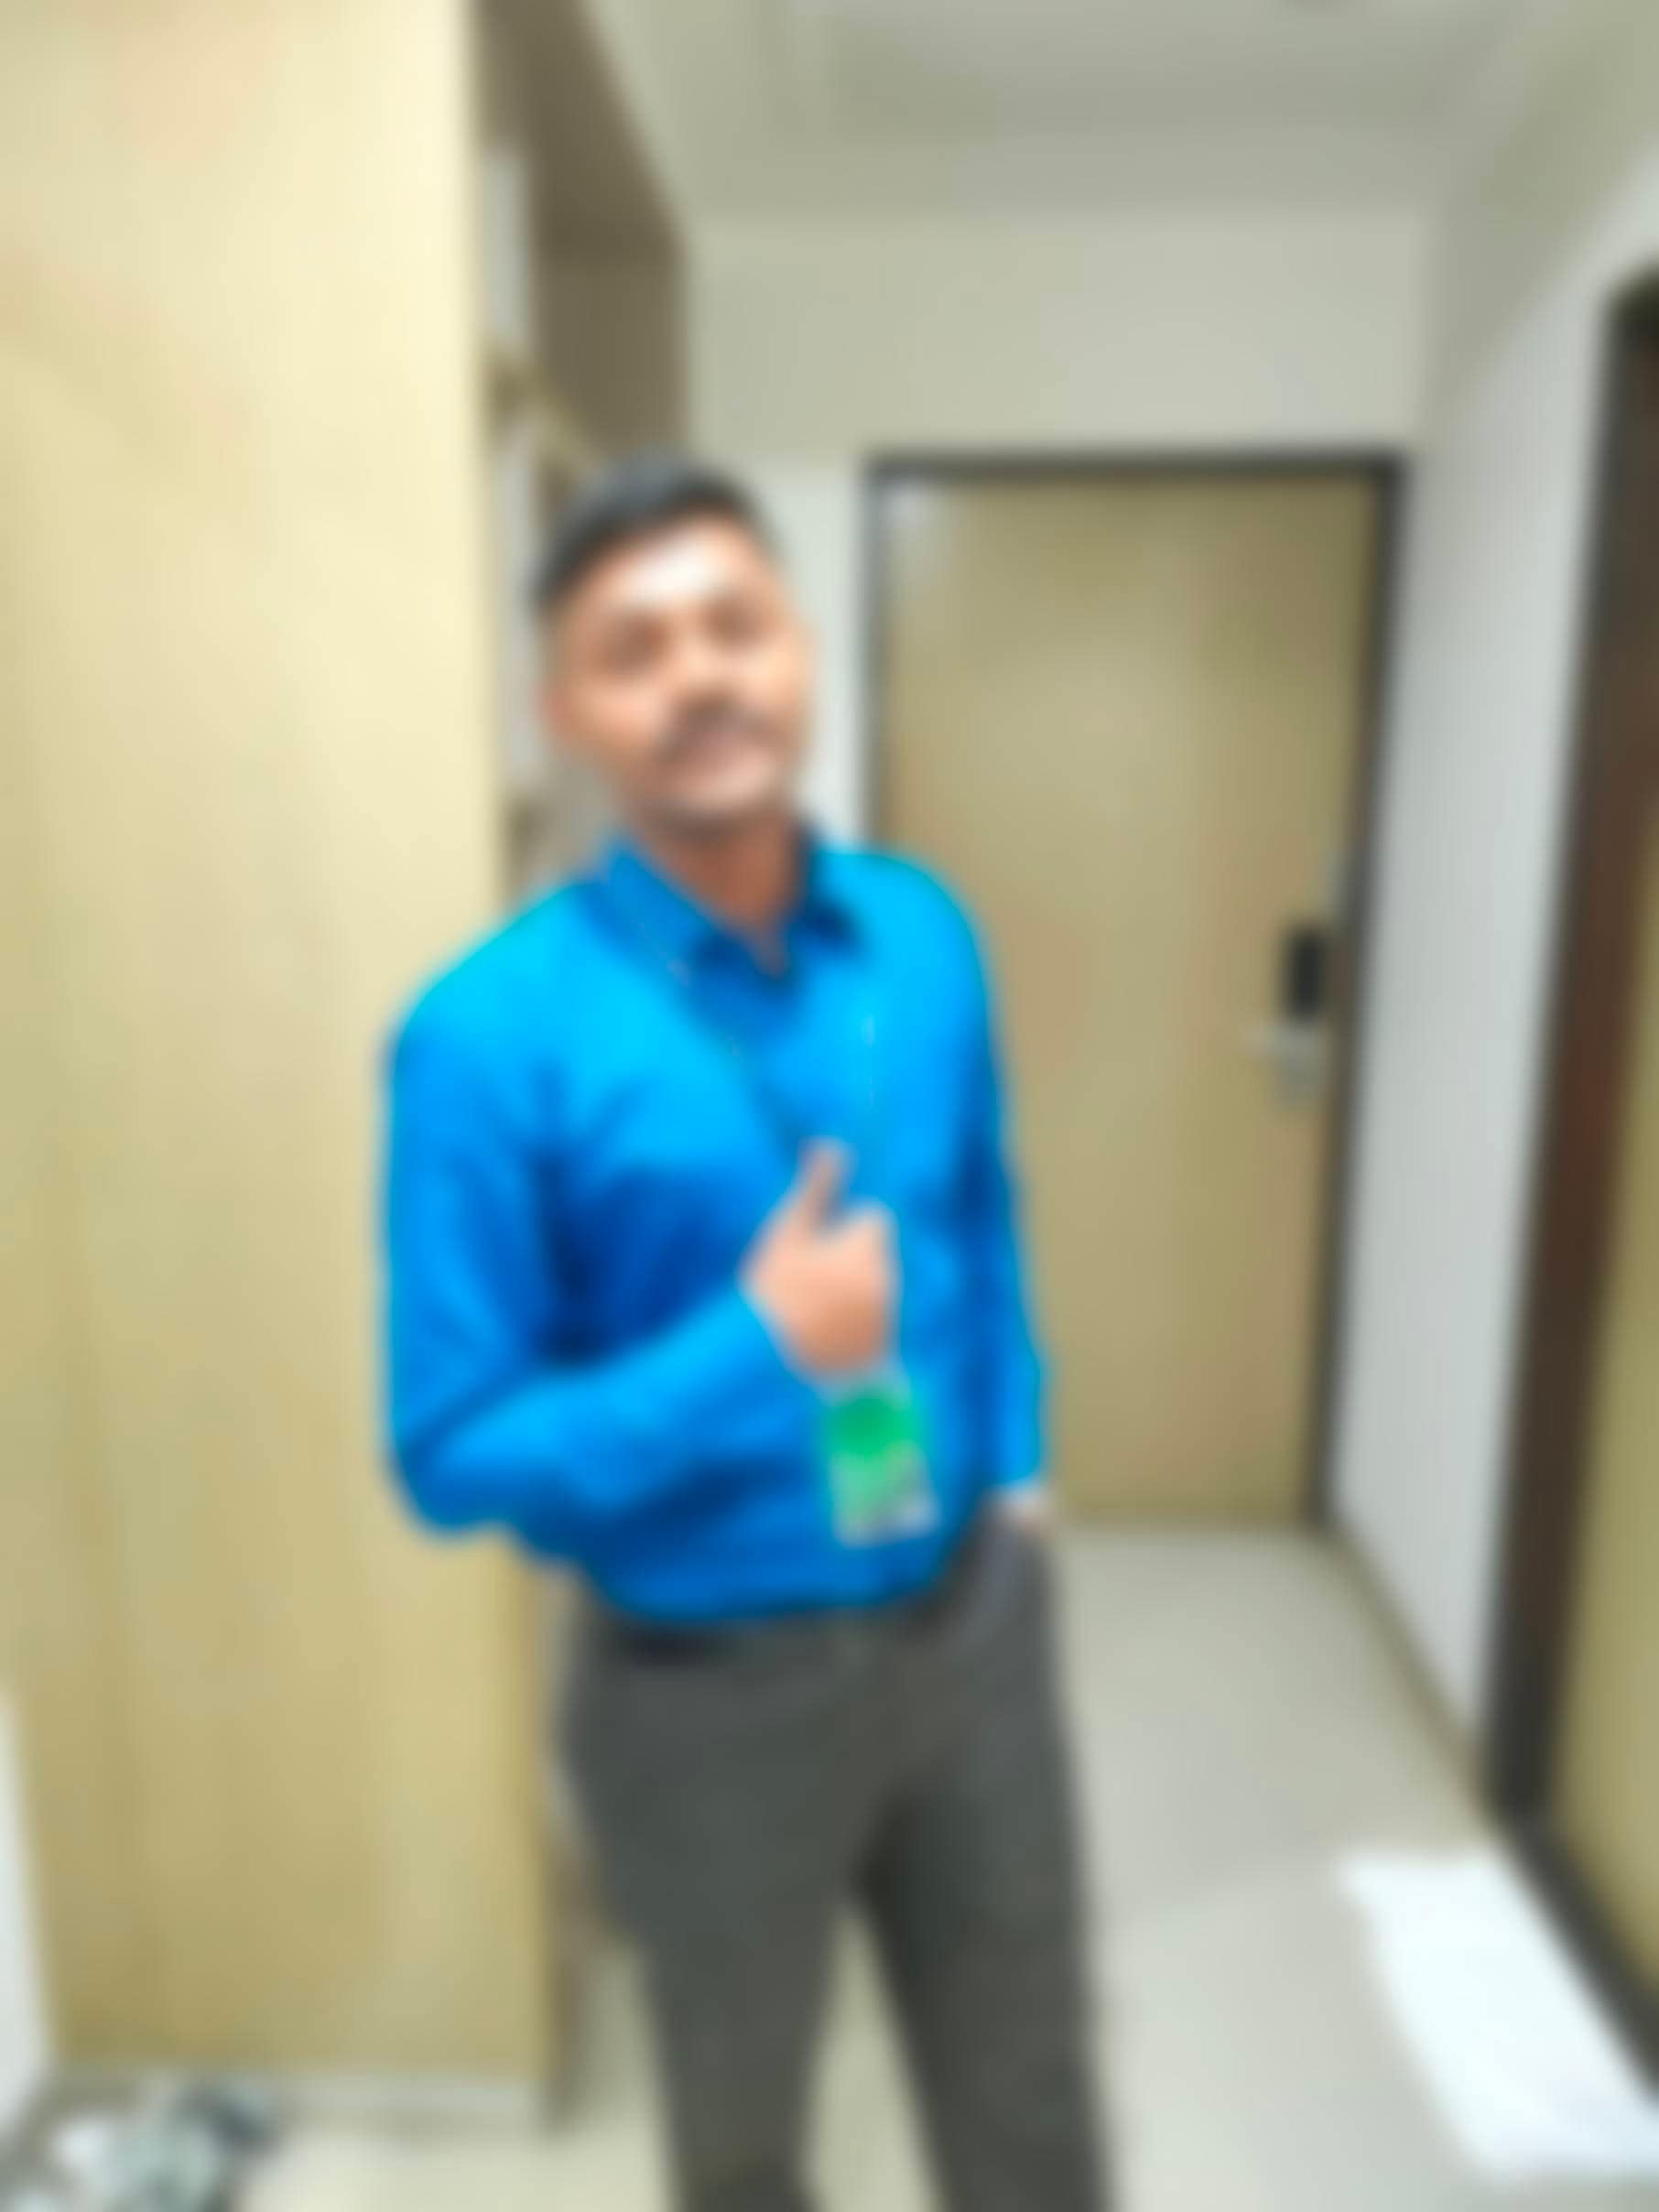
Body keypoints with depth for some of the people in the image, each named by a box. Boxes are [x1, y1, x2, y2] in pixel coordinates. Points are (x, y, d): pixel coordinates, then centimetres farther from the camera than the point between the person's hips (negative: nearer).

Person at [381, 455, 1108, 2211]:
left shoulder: (924, 937, -5)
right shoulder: (492, 1037, -21)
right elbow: (452, 1459, -17)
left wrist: (1014, 1468, 6)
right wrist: (759, 1348, -27)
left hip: (975, 1627, 4)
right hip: (713, 1694, -3)